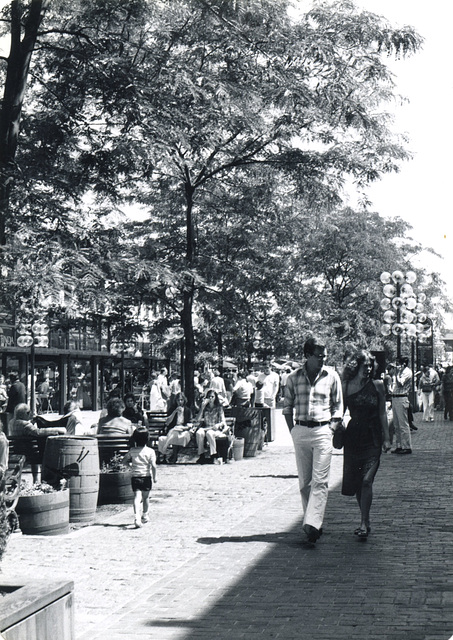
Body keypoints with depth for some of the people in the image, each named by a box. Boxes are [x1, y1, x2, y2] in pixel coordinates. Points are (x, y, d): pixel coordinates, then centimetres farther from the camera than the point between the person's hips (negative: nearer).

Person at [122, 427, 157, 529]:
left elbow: (124, 461, 4)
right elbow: (153, 466, -14)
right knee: (145, 497, 18)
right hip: (146, 477, -1)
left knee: (137, 497, -7)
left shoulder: (132, 450, 0)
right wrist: (154, 477, -4)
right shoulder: (150, 451, -8)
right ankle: (145, 516, 33)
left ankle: (137, 517, -26)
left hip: (135, 477, 1)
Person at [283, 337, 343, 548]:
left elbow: (338, 406, 9)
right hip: (301, 431, 2)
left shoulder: (332, 376, 3)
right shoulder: (294, 378, 4)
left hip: (322, 431, -2)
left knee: (320, 481, -11)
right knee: (304, 482, 7)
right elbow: (288, 406, 12)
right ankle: (314, 524, 18)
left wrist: (331, 428, -2)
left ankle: (311, 527, -16)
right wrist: (292, 431, 4)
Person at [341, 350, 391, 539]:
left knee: (366, 480, -12)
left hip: (372, 438, -2)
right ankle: (365, 520, 25)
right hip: (353, 437, 2)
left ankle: (364, 524, -7)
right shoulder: (346, 387, 1)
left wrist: (386, 438, 2)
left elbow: (382, 413, 4)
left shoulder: (377, 385, 0)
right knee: (354, 483, 8)